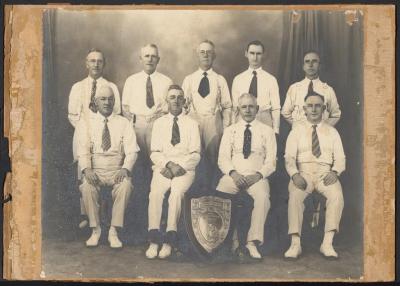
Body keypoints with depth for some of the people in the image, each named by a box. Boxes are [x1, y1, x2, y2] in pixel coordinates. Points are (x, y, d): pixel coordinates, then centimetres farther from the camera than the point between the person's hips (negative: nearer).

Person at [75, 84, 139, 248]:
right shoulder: (85, 124, 10)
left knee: (126, 185, -32)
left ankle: (113, 231, -21)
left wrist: (125, 169, -20)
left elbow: (131, 151, 0)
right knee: (87, 186, -33)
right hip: (94, 171, 0)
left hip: (117, 171, 0)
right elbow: (82, 151, -1)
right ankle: (95, 230, -14)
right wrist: (87, 169, -21)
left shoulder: (123, 123, 10)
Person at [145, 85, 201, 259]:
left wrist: (180, 166, -12)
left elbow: (195, 155, 5)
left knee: (177, 192, -32)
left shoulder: (192, 124, 13)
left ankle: (169, 241, -34)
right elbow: (154, 153, 9)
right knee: (155, 193, -29)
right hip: (162, 167, 1)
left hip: (185, 169, -1)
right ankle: (154, 240, -33)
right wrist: (168, 164, -11)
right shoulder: (159, 123, 16)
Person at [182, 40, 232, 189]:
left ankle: (210, 186, 19)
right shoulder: (189, 79, 8)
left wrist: (225, 129, -2)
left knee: (212, 157, 5)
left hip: (213, 122, 0)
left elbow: (227, 106, 5)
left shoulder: (220, 80, 5)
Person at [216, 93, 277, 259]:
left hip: (257, 177, -1)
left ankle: (253, 242, -32)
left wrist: (258, 175, -13)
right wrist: (233, 173, -12)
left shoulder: (267, 131, 14)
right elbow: (223, 158, 8)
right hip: (233, 175, 1)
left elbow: (271, 161, 6)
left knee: (262, 197, -35)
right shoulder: (230, 131, 17)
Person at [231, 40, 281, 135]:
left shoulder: (271, 79, 4)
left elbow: (276, 108, 2)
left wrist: (275, 131, -3)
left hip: (264, 121, -1)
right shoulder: (238, 79, 8)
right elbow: (234, 108, 7)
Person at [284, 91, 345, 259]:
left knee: (337, 194, -32)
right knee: (295, 195, -34)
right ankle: (295, 244, -32)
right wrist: (295, 174, -15)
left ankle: (327, 243, -31)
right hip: (303, 172, -1)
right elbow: (289, 158, 5)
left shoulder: (332, 132, 18)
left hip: (325, 173, 1)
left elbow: (340, 158, 10)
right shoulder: (296, 132, 14)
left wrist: (334, 172, -12)